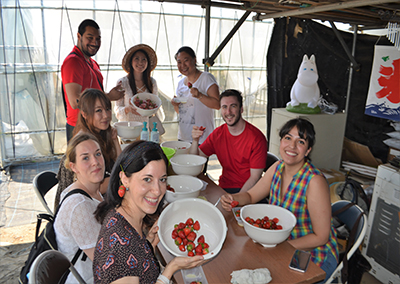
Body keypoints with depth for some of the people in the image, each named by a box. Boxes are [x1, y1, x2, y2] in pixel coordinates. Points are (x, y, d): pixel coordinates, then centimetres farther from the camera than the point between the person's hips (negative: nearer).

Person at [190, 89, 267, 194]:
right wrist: (195, 140, -13)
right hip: (223, 187, 4)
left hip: (247, 190, -4)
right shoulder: (218, 134, 2)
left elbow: (255, 177, -12)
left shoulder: (256, 138, -14)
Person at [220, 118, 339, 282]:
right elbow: (251, 196, 6)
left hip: (312, 254, -5)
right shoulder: (278, 167, -6)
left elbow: (321, 237, -20)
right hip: (282, 242, 5)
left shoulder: (315, 182, -26)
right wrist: (233, 199, -16)